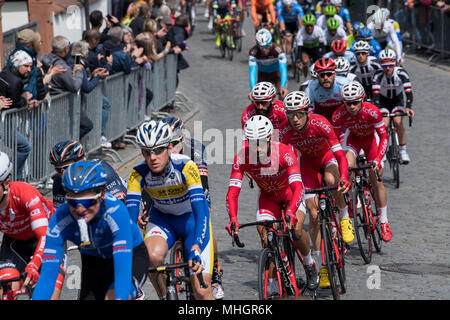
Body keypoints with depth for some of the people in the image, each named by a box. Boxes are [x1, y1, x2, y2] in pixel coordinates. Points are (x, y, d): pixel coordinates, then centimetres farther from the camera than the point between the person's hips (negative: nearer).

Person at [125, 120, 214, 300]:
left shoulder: (186, 167, -31)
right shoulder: (138, 174, -23)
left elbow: (201, 211, -38)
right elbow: (130, 216, -27)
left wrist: (196, 249, -51)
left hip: (191, 219, -2)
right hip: (162, 219, 2)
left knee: (202, 292, -12)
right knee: (152, 257, -32)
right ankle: (164, 298, -6)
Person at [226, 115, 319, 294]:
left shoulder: (284, 153, -36)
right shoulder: (242, 158, -29)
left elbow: (297, 186, -44)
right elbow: (233, 191, -33)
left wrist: (291, 212, -61)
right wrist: (233, 219, -50)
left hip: (290, 193, -2)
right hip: (267, 196, 2)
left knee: (295, 229, -24)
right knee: (265, 235, -18)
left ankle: (309, 264, 9)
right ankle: (274, 285, -2)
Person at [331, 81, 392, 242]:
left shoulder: (372, 112, -35)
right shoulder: (338, 115, -30)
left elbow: (384, 137, -25)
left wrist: (378, 160, -34)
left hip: (371, 139, -1)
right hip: (353, 137, 1)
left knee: (376, 180, -6)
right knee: (347, 166, -29)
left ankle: (384, 222, 6)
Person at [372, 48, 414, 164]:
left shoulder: (401, 73, -26)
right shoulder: (378, 75, -27)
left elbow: (408, 91, -34)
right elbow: (375, 94, -35)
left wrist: (408, 107, -50)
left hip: (397, 100, 0)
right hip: (383, 101, 0)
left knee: (398, 122, -24)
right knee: (384, 124, -22)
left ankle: (403, 151, -10)